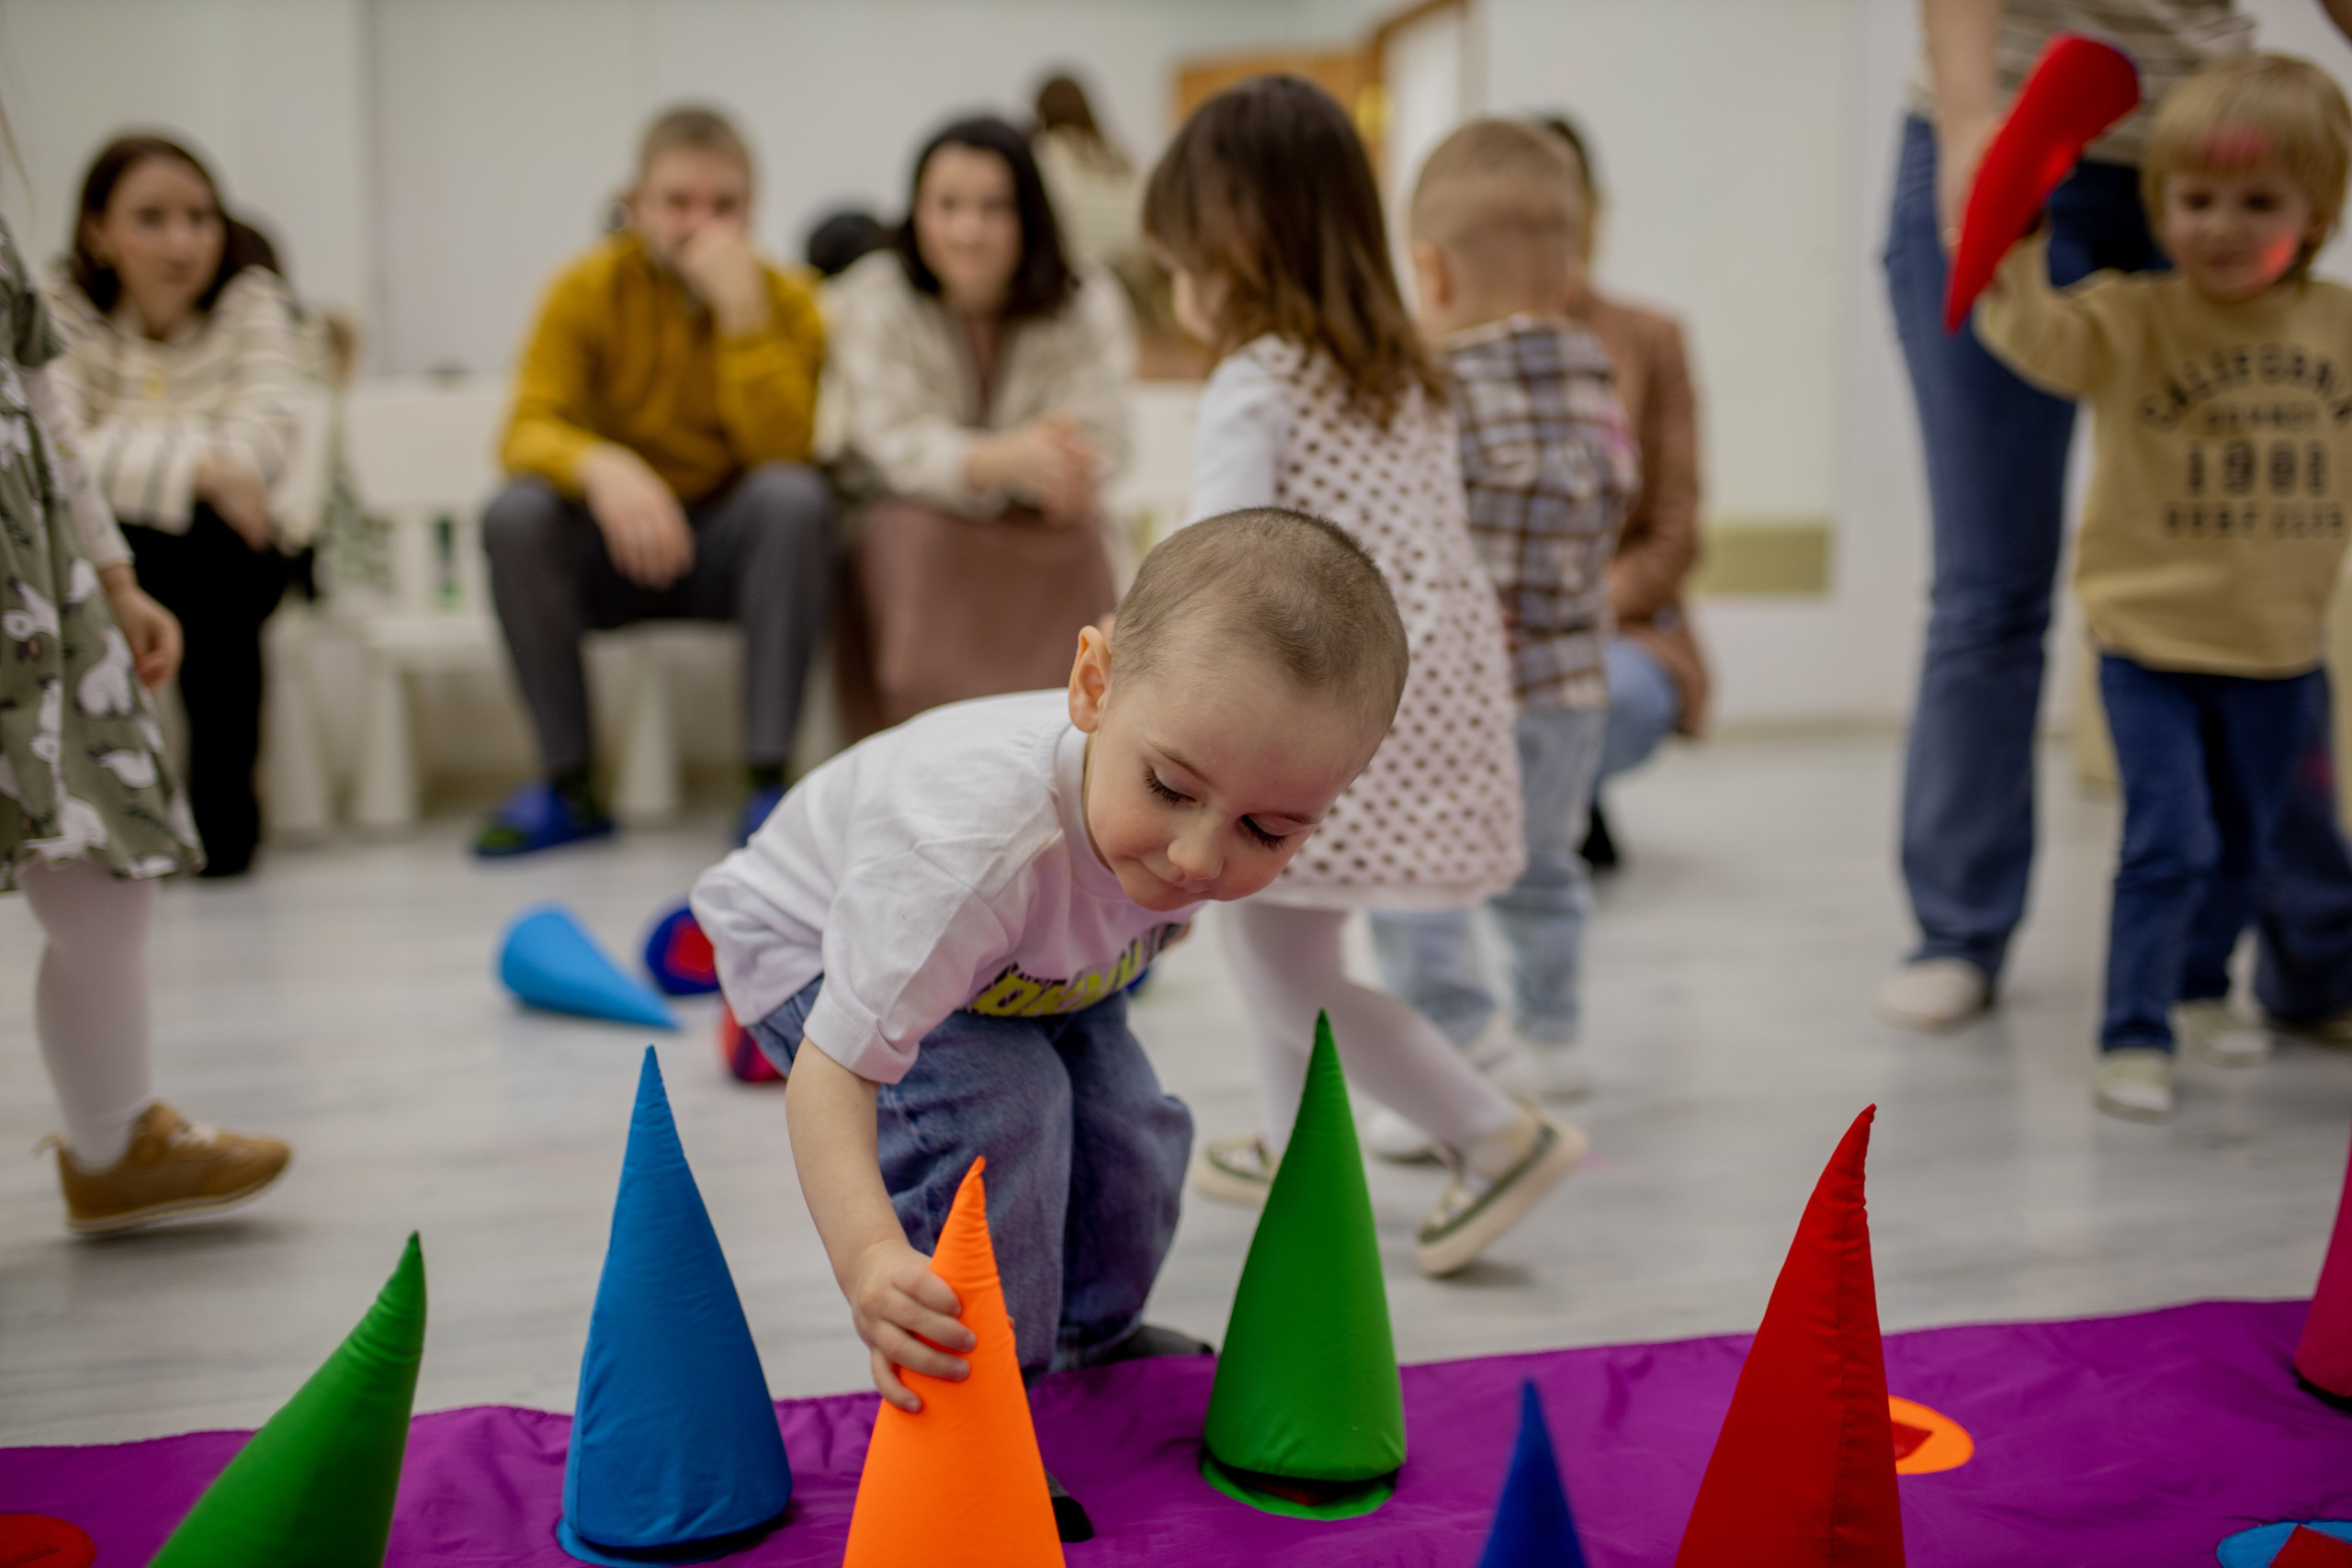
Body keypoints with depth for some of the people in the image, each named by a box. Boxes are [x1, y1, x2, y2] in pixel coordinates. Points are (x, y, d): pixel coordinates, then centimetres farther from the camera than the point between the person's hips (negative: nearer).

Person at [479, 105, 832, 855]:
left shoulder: (785, 301, -5)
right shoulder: (587, 289, -5)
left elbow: (783, 451, -20)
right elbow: (529, 431, -18)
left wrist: (742, 310, -27)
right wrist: (600, 466, -41)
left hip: (730, 548, 0)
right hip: (610, 547, 1)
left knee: (795, 497, -31)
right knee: (516, 513, -28)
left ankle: (768, 779, -27)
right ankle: (567, 785, -15)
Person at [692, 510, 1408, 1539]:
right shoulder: (975, 847, -50)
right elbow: (834, 1066, -47)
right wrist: (868, 1256, -60)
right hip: (821, 941, -6)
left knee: (1130, 1135, 2)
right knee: (992, 1112, -27)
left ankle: (1090, 1337, 33)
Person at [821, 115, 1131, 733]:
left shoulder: (1088, 304, -5)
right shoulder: (871, 300, -9)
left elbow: (1098, 437, -14)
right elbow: (897, 440, -21)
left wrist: (1062, 465, -41)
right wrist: (1004, 460, -43)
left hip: (1038, 527, 1)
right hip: (905, 524, -1)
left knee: (1077, 541, -30)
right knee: (918, 538, -33)